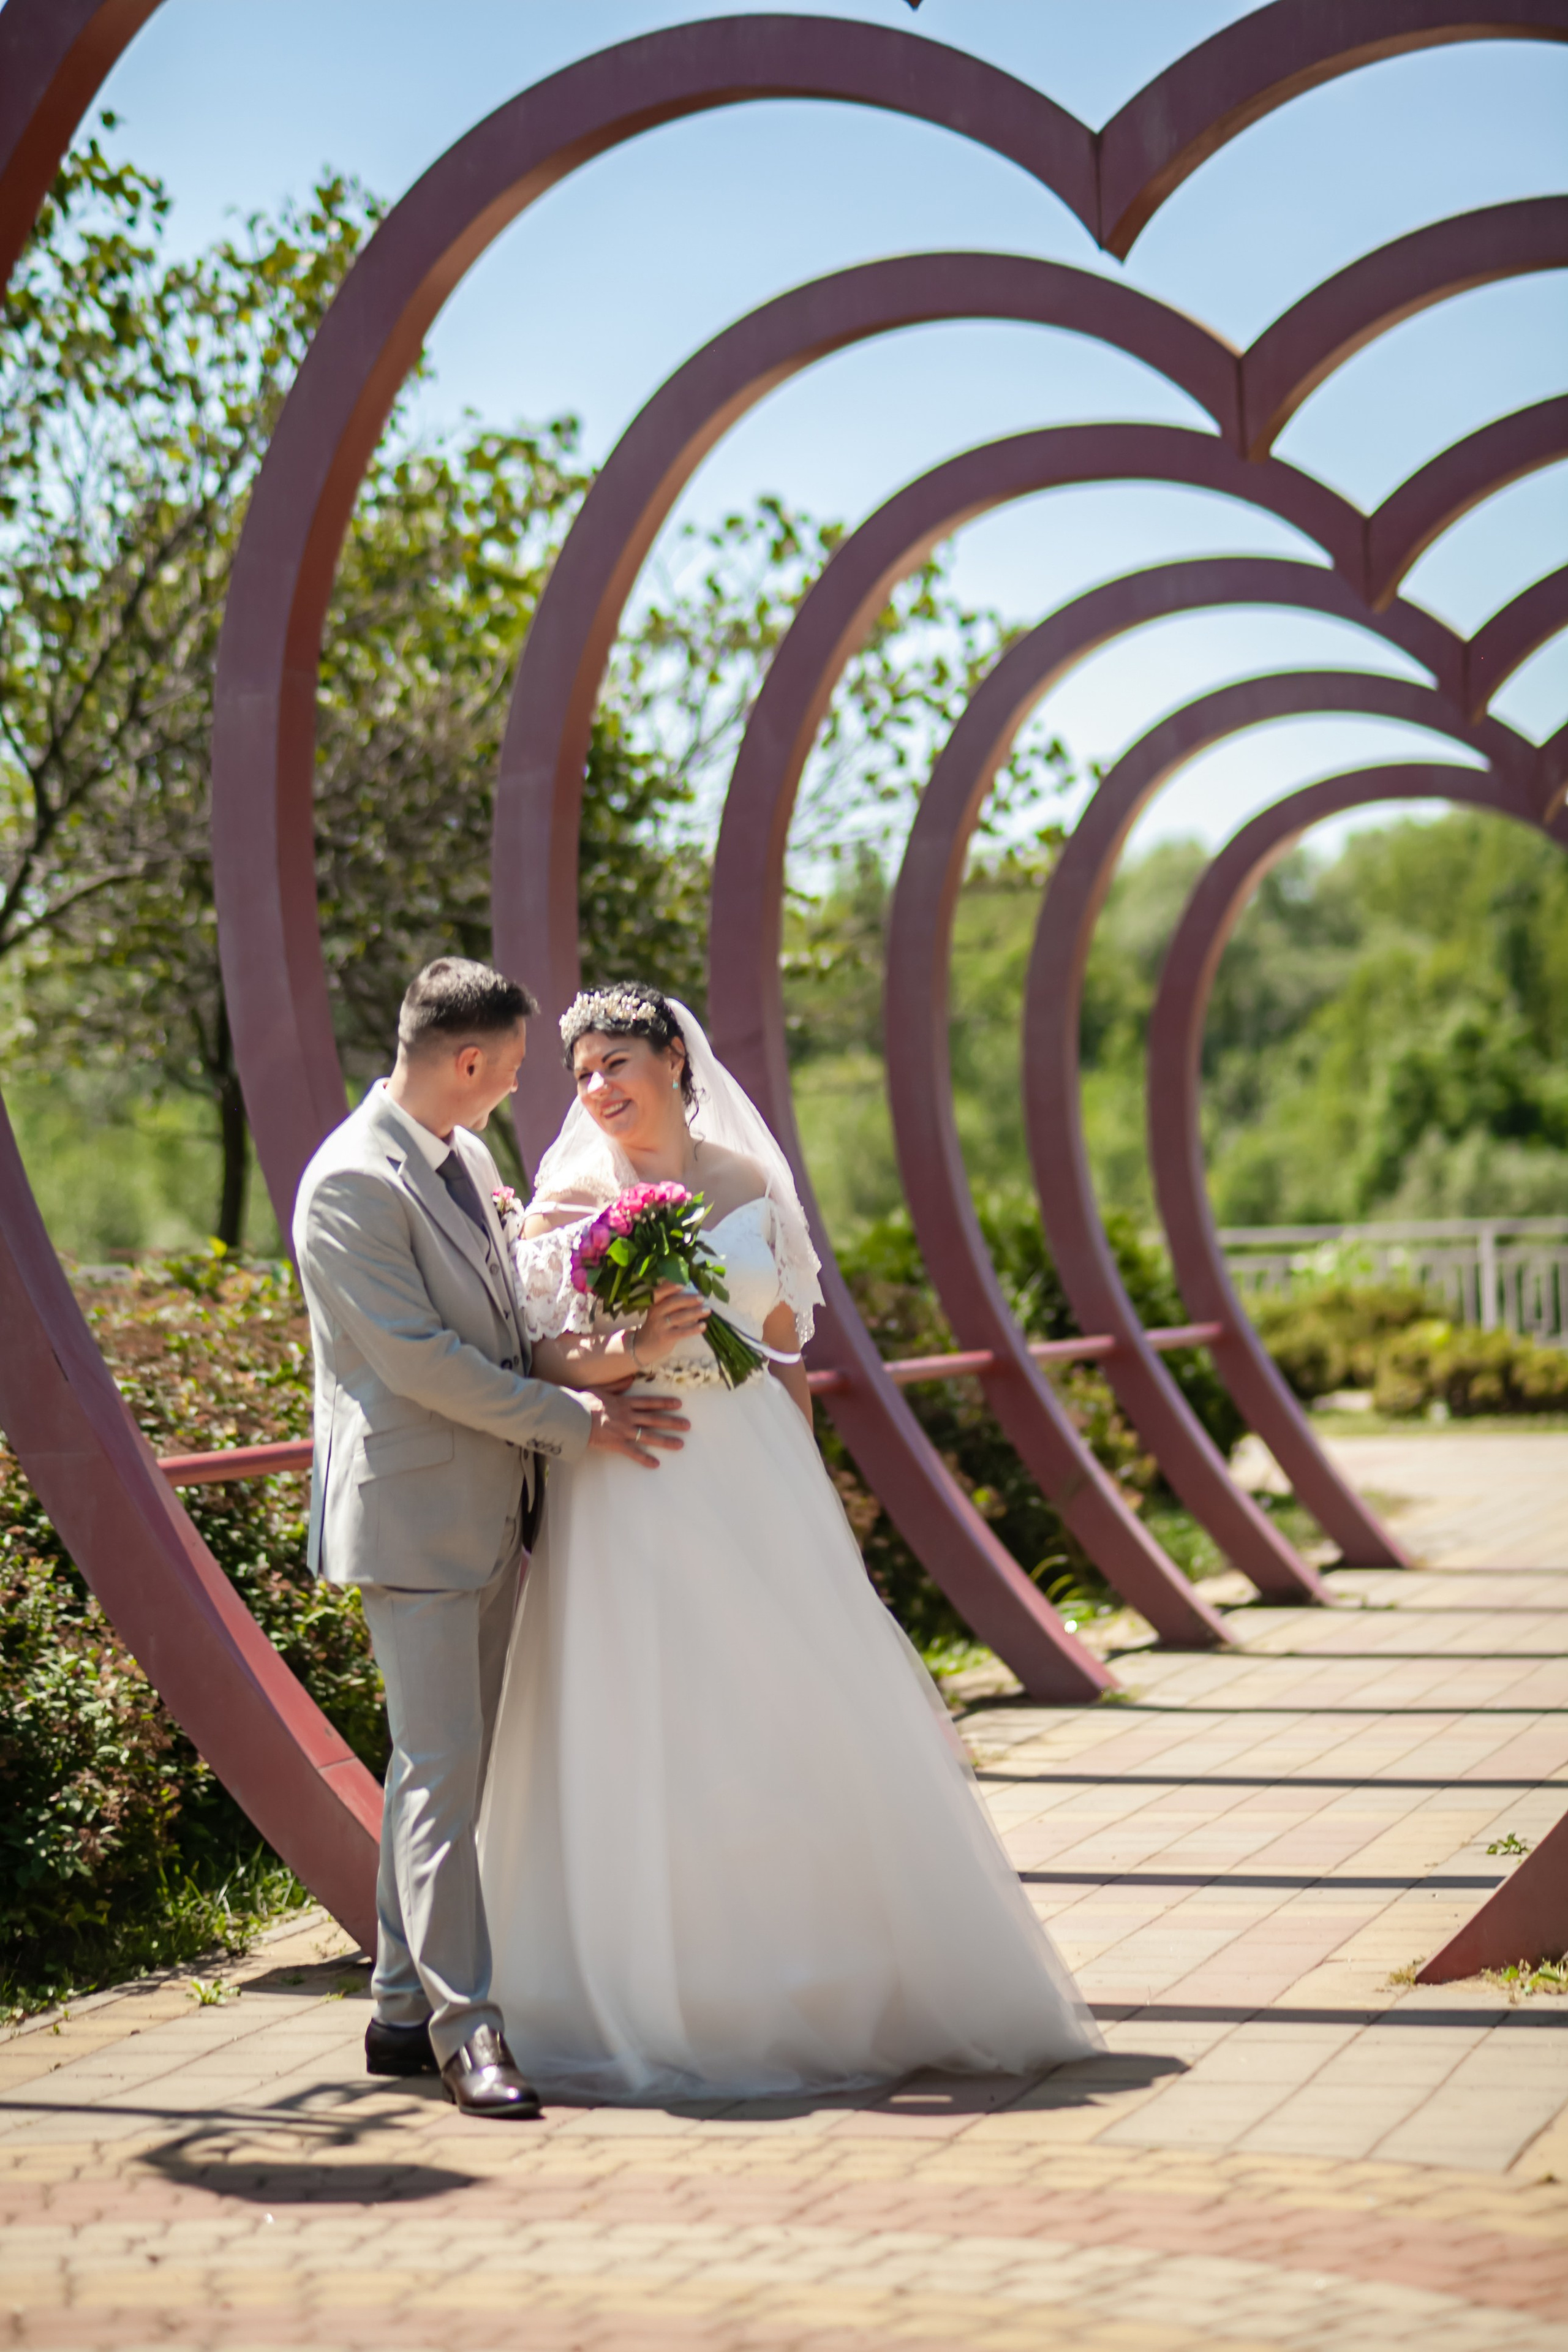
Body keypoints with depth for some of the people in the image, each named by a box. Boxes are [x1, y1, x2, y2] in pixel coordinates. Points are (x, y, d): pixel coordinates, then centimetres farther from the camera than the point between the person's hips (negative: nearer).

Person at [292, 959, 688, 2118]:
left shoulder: (468, 1155, 13)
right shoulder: (352, 1183, -16)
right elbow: (419, 1358, -20)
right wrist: (574, 1421, -16)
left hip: (491, 1510, 9)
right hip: (413, 1514, -9)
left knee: (451, 1764, 12)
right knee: (441, 1767, -9)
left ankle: (406, 2009, 19)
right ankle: (465, 2029, -6)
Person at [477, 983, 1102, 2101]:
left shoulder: (752, 1187, 8)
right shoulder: (565, 1203, 1)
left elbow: (788, 1347, 15)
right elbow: (542, 1362, -4)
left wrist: (806, 1491, 11)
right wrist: (632, 1353, -21)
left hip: (758, 1485, 3)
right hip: (629, 1496, -3)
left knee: (805, 1730, 3)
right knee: (639, 1745, -3)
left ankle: (832, 1983, 17)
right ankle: (649, 1999, 7)